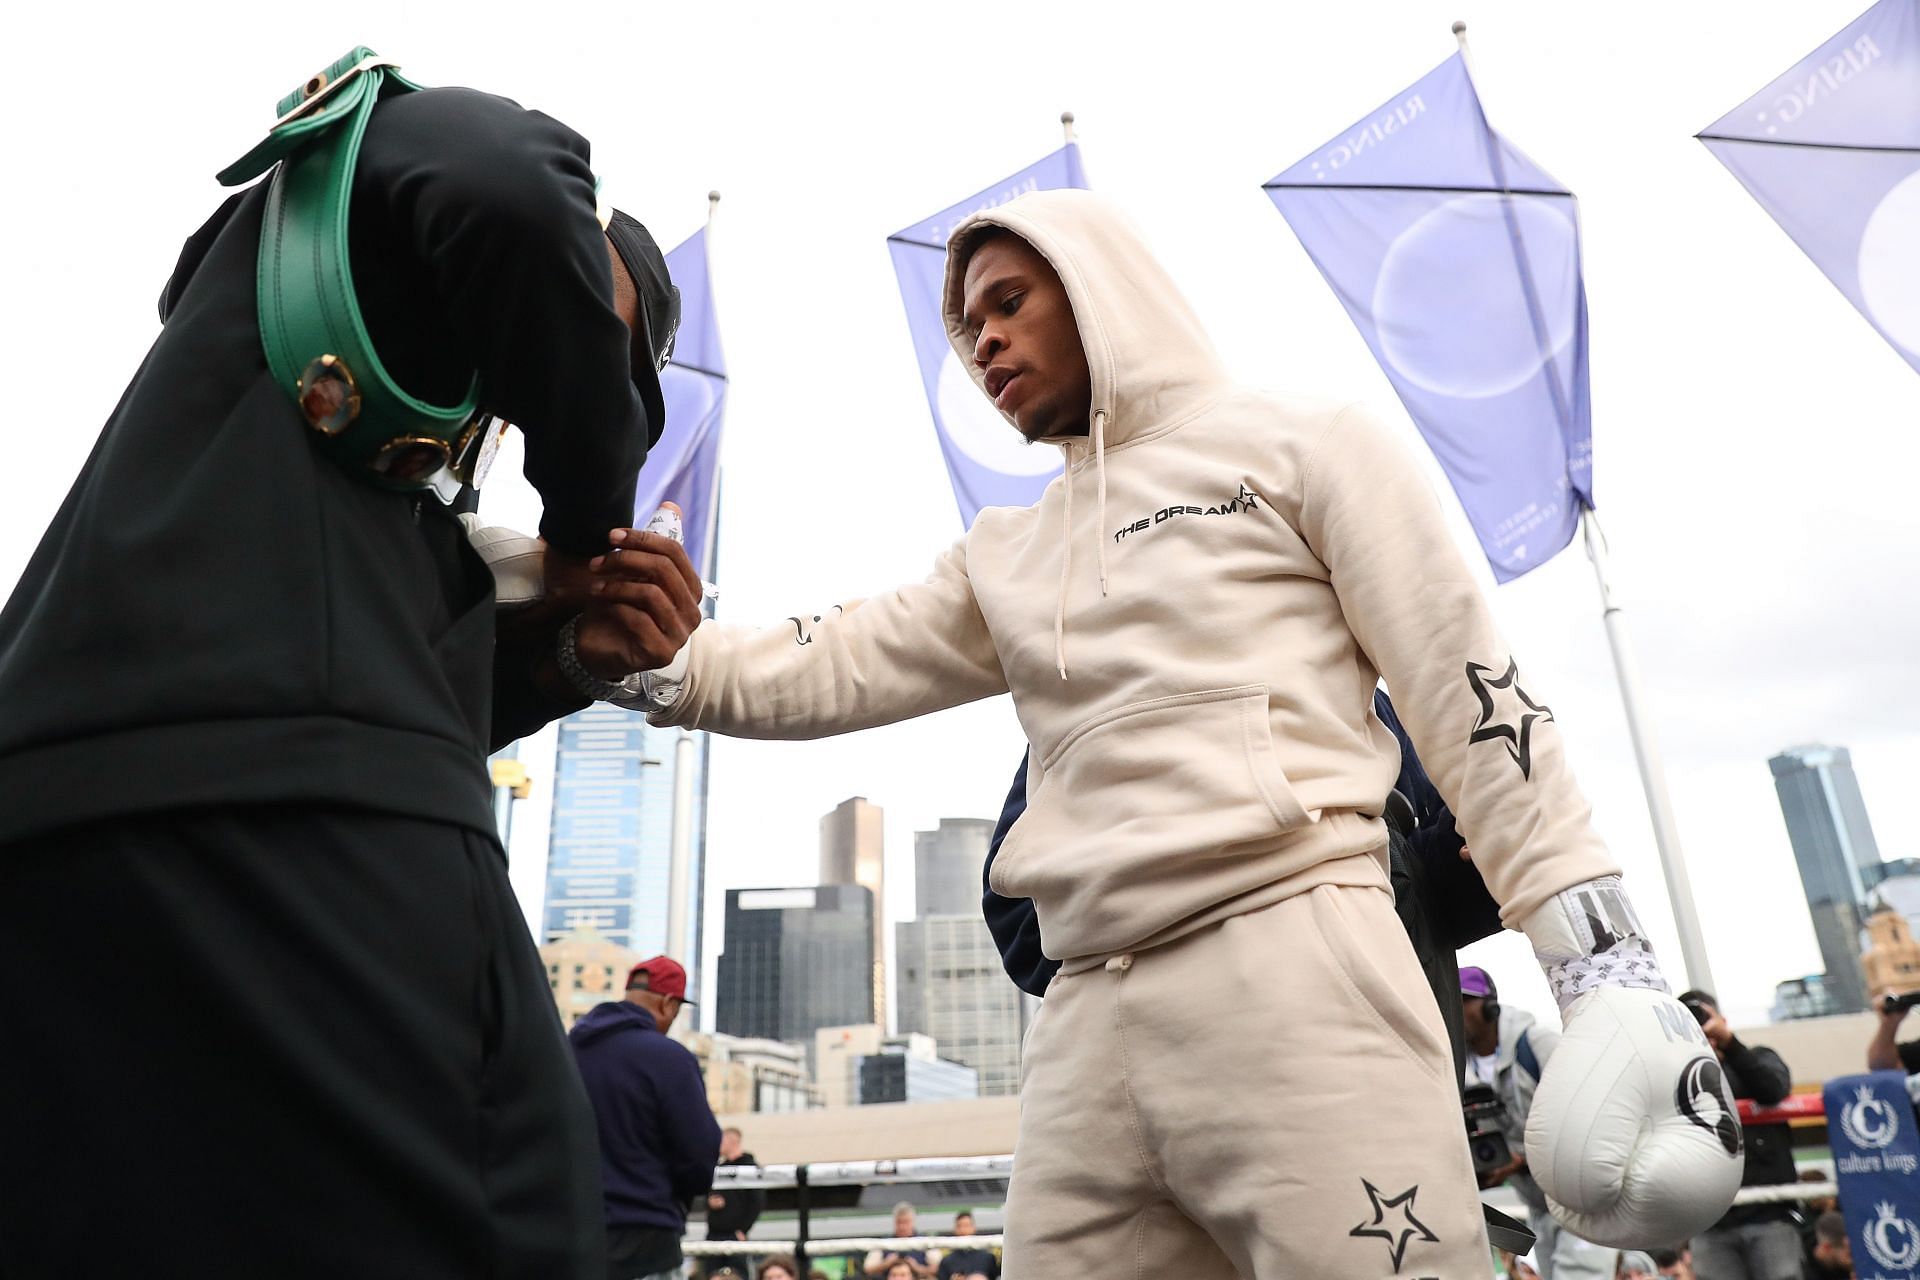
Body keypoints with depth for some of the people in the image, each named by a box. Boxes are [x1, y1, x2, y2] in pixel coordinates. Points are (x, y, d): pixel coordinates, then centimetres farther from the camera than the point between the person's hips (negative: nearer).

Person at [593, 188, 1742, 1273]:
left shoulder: (1300, 445, 8)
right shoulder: (1003, 557, 23)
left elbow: (1468, 686, 1)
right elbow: (826, 670, 16)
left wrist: (1606, 961, -6)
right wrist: (668, 662, -4)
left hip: (1296, 970, -4)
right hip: (1088, 1024, 5)